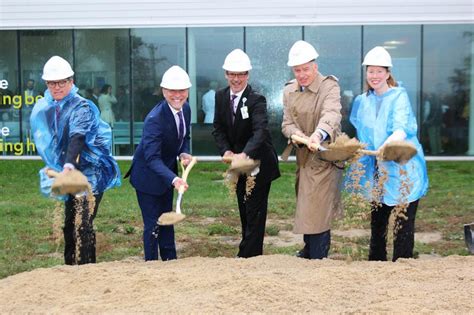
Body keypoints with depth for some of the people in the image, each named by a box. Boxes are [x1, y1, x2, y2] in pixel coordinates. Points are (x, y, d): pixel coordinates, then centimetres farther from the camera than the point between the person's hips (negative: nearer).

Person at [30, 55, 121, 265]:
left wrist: (68, 165, -46)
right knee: (68, 224, 16)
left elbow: (77, 139, -32)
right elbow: (46, 141, 17)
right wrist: (52, 166, 13)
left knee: (83, 225, -9)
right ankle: (70, 266, 29)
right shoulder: (44, 108, 5)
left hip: (89, 173, -7)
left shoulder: (82, 107, -16)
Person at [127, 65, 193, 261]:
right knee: (153, 225, -1)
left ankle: (171, 261, 32)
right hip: (148, 176, -8)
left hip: (166, 172, 8)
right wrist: (173, 179, -50)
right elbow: (152, 158, -37)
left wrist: (184, 153, -12)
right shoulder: (155, 119, -32)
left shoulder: (185, 109, -7)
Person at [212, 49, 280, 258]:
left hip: (259, 162, -6)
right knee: (244, 210, 17)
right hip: (237, 162, 7)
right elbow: (218, 129, 0)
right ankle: (250, 251, 31)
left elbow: (260, 131, -34)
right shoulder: (221, 97, -2)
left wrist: (244, 154, -51)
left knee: (255, 211, -2)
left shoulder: (256, 100, -21)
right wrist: (226, 151, -18)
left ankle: (249, 256, 4)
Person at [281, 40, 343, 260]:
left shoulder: (329, 86, -13)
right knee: (305, 208, 18)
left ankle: (318, 258, 4)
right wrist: (296, 134, -24)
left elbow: (331, 115, -32)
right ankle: (308, 252, 37)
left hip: (324, 157, -6)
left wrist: (319, 134, -53)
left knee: (318, 211, -7)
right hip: (303, 158, 6)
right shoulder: (289, 91, 5)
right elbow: (287, 123, 0)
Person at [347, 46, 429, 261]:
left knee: (404, 224, -3)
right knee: (377, 222, 11)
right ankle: (375, 263, 22)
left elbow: (401, 129, -20)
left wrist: (388, 144, -38)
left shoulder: (399, 96, -5)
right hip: (375, 170, 5)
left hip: (401, 169, -5)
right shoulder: (362, 102, 12)